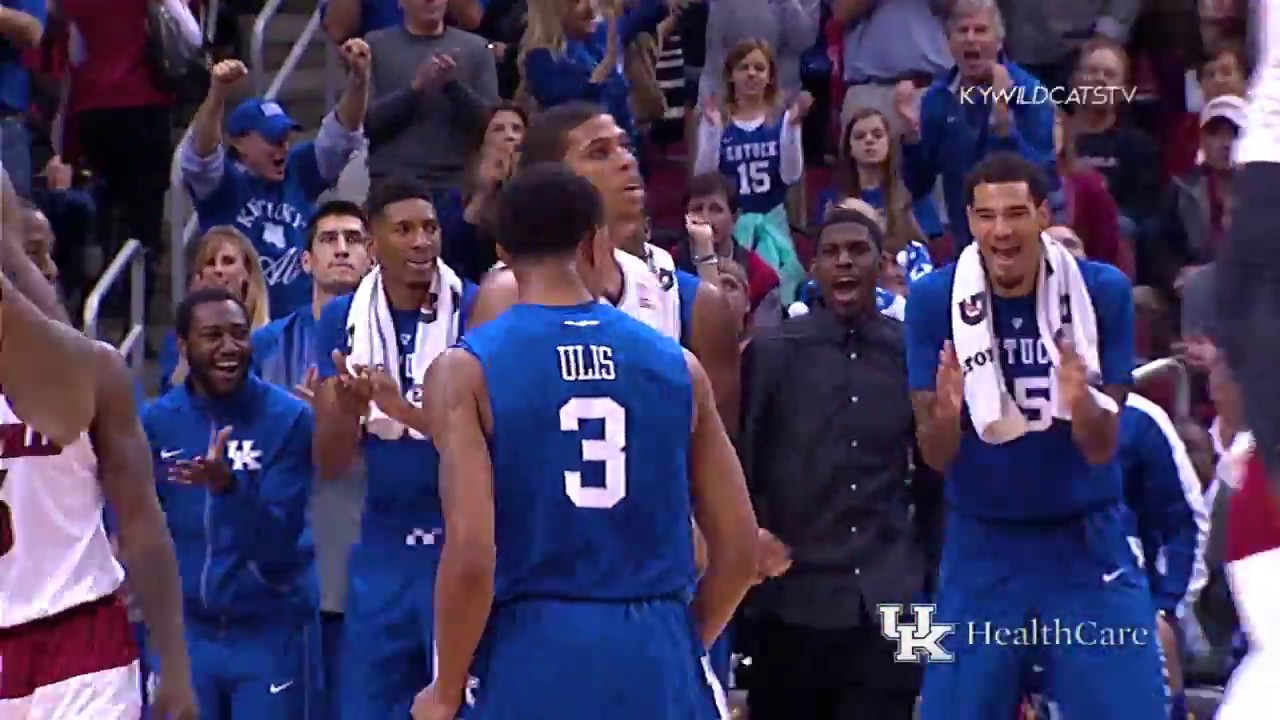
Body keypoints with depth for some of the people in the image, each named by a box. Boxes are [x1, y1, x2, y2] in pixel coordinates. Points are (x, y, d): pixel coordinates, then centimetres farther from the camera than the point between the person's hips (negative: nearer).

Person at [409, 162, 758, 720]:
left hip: (534, 655, -3)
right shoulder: (674, 364, 8)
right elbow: (738, 545, 9)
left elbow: (471, 552, -13)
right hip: (658, 656, 3)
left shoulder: (469, 370, -3)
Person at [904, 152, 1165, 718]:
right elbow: (936, 458, -9)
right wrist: (945, 412, -32)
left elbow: (1101, 449, -10)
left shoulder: (1103, 291, -10)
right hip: (982, 545, 1)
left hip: (1086, 542, -1)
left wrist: (1081, 402, -32)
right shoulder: (933, 299, -8)